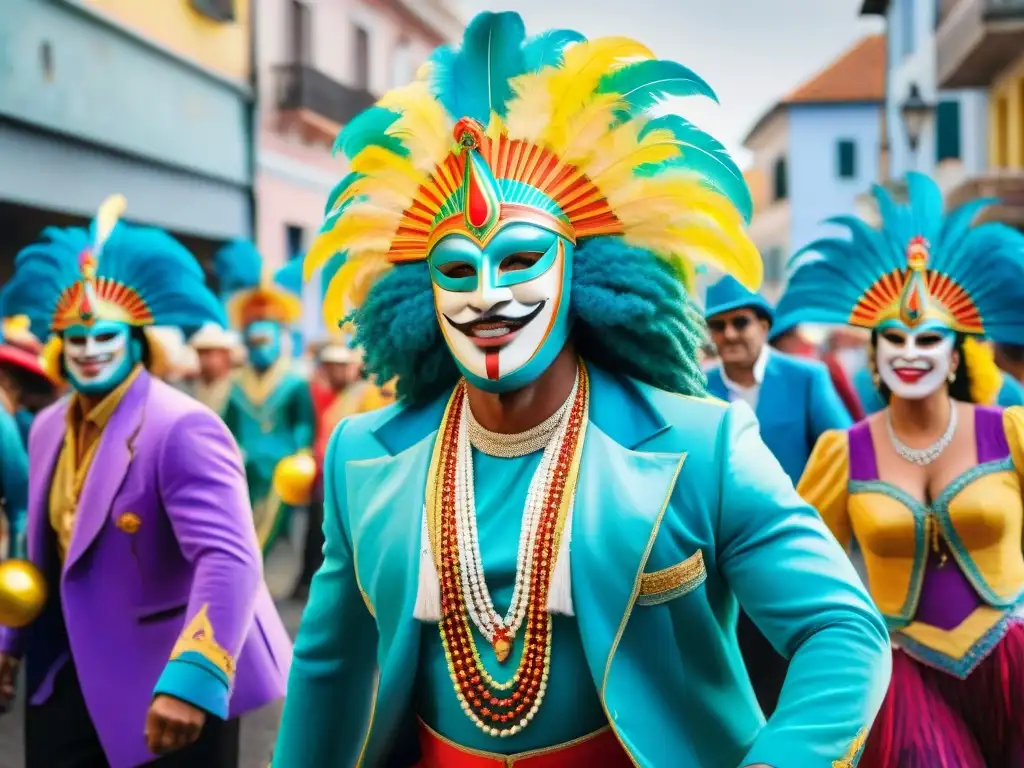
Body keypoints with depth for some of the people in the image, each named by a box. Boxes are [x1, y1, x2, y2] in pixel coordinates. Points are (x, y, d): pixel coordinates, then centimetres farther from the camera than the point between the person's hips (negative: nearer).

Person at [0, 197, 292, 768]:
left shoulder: (182, 429, -21)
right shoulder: (48, 427, 6)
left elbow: (229, 559, -31)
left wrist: (192, 678, -40)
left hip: (168, 687, -7)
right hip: (70, 681, 7)